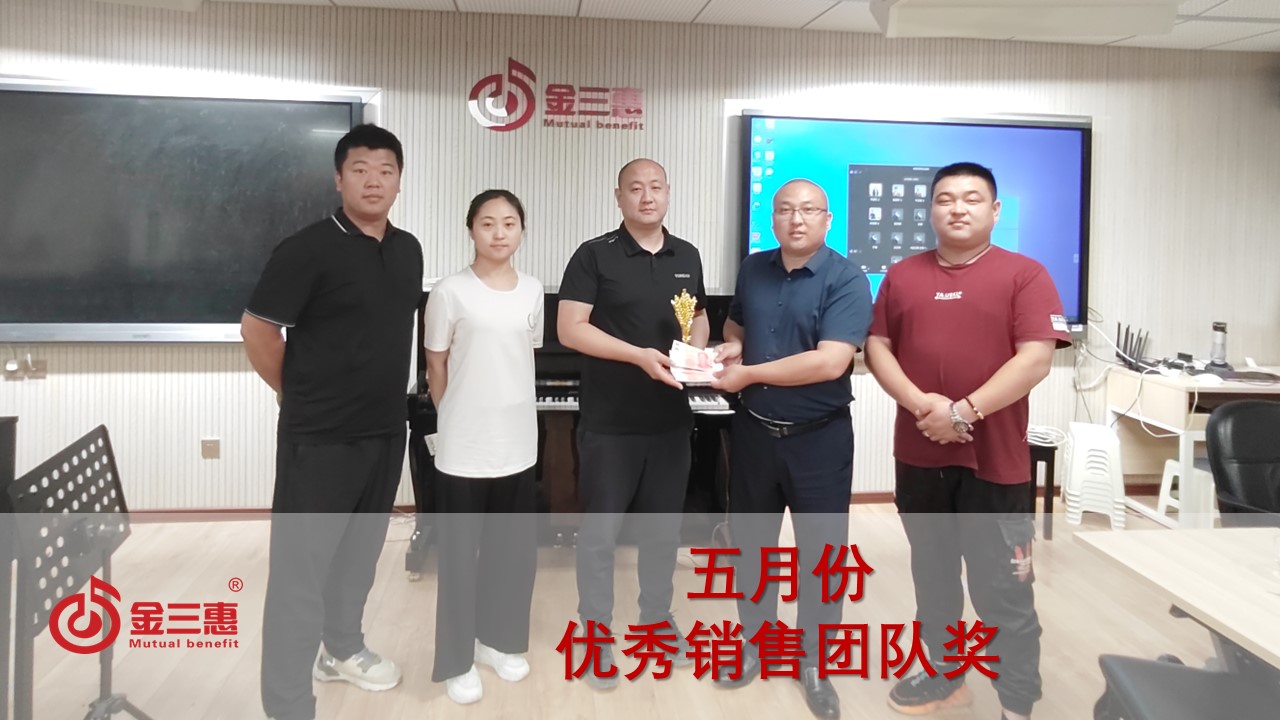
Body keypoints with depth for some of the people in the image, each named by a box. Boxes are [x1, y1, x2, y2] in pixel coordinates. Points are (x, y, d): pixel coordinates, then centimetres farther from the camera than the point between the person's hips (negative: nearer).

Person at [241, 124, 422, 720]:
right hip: (320, 437, -6)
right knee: (301, 565, 1)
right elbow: (256, 329, -11)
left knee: (360, 550, 21)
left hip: (387, 429, 7)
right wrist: (299, 394, 0)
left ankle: (342, 649, 42)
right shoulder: (309, 249, -14)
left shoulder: (408, 249, 7)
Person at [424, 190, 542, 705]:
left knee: (514, 549, 14)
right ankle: (457, 661, 21)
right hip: (463, 448, -4)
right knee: (460, 555, 6)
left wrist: (509, 417, 9)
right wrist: (460, 421, 5)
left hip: (518, 444, 4)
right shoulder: (450, 293, -10)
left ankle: (499, 641, 33)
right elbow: (436, 369, -2)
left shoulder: (533, 292, 3)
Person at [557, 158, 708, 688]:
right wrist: (639, 355, -23)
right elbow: (569, 329, -13)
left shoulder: (688, 257, 9)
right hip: (609, 422, -4)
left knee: (663, 528, 16)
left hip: (671, 419, 5)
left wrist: (695, 353, -4)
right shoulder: (594, 255, -6)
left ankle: (657, 621, 33)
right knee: (600, 531, 5)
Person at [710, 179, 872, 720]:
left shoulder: (847, 280, -14)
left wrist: (750, 373, -19)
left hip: (819, 437, -4)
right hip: (754, 430, 5)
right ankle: (753, 641, 36)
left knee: (820, 552, 7)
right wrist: (730, 349, -2)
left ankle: (814, 663, 25)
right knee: (751, 543, 16)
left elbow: (829, 362, -25)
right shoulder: (753, 269, 3)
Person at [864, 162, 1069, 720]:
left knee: (1002, 589, 2)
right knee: (932, 575, 17)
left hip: (995, 458, -4)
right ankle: (941, 673, 34)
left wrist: (965, 411, -17)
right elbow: (877, 348, 4)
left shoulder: (1025, 275, -3)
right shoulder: (902, 275, 8)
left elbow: (1035, 359, -11)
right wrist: (922, 405, -12)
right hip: (919, 454, 4)